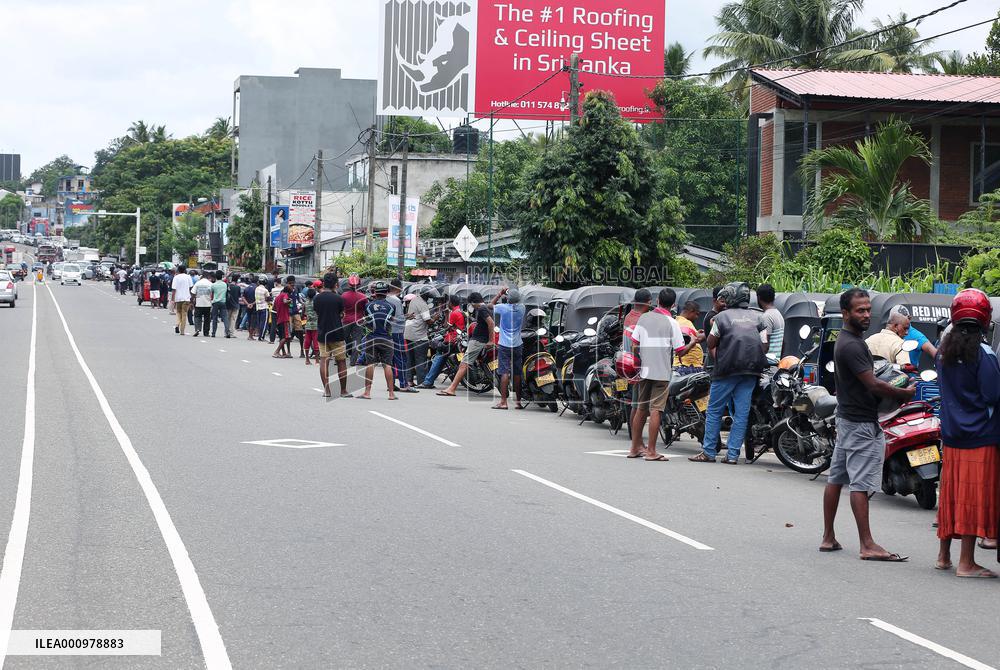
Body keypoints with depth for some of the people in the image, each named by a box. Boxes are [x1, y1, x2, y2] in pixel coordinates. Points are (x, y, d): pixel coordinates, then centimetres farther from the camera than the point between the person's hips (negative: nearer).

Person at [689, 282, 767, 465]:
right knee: (741, 413, 4)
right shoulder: (757, 318, 10)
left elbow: (711, 343, 2)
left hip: (727, 369, -4)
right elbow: (764, 346, 8)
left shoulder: (721, 317, -1)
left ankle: (708, 452, 5)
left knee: (715, 410, 5)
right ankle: (733, 455, 3)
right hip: (751, 372, 4)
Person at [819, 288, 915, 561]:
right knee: (860, 484, -10)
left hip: (846, 417, 11)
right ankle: (868, 545, -10)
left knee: (836, 478, 11)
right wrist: (905, 394, -9)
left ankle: (828, 538, 16)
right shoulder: (852, 345, -19)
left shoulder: (844, 341, 14)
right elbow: (872, 385, -21)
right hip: (862, 423, -11)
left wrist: (896, 392, 12)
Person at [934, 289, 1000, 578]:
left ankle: (944, 556, 22)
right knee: (975, 497, -3)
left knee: (950, 494, 14)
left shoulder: (944, 350, 6)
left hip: (951, 435, 7)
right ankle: (966, 563, -2)